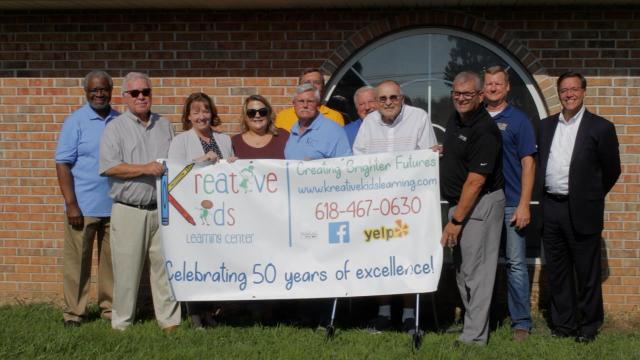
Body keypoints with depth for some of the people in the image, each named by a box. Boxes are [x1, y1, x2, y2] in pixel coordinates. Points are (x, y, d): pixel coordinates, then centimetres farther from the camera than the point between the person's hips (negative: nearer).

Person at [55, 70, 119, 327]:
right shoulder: (75, 122, -2)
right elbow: (63, 164, -5)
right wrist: (71, 204, -11)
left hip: (115, 206, 3)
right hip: (83, 206, -3)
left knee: (112, 260, 8)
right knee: (78, 260, 3)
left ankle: (110, 307, 19)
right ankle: (73, 312, 13)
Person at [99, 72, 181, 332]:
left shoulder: (164, 126, 15)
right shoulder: (115, 128, 2)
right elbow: (109, 166, -8)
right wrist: (145, 168, -15)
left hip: (162, 210, 3)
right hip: (129, 211, -3)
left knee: (165, 266, 5)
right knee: (127, 269, 0)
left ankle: (169, 320, 12)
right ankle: (121, 323, 12)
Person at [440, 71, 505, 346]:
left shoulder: (484, 130, -20)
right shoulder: (455, 120, 9)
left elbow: (475, 181, -23)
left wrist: (455, 220, -22)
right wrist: (441, 153, 8)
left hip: (480, 205, -10)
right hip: (459, 202, 10)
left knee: (475, 271, -5)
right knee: (461, 268, 16)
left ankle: (474, 336, 3)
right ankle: (471, 321, 30)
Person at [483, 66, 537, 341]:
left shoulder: (518, 119, 0)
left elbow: (528, 163, -4)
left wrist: (524, 205, -11)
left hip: (510, 204, -3)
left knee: (515, 263, -2)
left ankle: (521, 323, 7)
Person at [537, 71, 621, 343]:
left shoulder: (600, 127, -3)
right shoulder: (545, 126, 10)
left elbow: (612, 170, 2)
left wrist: (590, 197, 7)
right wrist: (545, 198, 10)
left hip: (581, 212, -4)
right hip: (551, 209, 4)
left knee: (587, 273, 5)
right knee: (557, 272, 12)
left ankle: (588, 326, 19)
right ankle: (563, 323, 25)